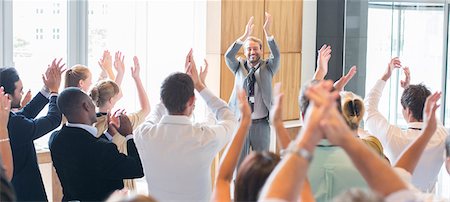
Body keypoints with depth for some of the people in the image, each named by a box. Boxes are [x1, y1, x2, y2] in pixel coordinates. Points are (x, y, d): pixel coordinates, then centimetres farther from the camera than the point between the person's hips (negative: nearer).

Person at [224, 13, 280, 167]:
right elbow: (228, 56, -14)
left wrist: (267, 32, -30)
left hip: (261, 124, -1)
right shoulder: (239, 67, 4)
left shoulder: (267, 68, 2)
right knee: (239, 161, 9)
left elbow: (276, 55, -17)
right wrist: (245, 36, -27)